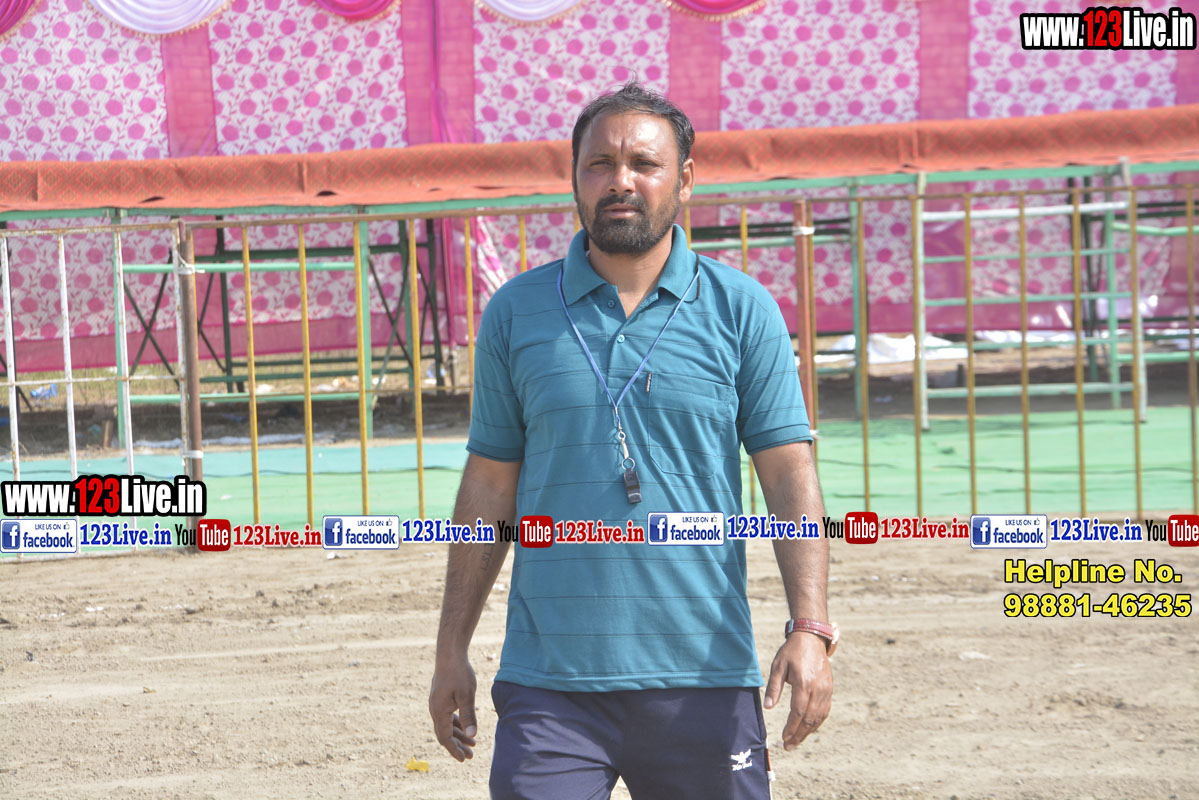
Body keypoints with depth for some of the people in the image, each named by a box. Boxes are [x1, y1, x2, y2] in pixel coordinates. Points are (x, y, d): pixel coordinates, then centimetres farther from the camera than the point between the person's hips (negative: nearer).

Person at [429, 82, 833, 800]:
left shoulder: (743, 309, 3)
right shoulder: (515, 312, 6)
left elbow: (790, 475, 1)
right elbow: (488, 486, 10)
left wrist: (810, 629, -11)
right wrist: (452, 649, 9)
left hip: (704, 679, 0)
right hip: (549, 680, 0)